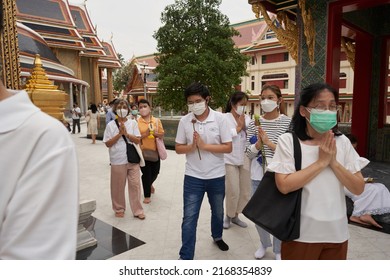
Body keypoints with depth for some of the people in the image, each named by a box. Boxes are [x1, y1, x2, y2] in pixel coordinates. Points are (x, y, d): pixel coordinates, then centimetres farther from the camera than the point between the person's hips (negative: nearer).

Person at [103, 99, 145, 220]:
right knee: (118, 186, 10)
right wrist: (119, 134, -14)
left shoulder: (133, 123, 3)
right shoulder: (111, 125, -1)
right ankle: (119, 208, 30)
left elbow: (137, 140, -1)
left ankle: (137, 210, 16)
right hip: (118, 161, -1)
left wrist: (126, 133, -14)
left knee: (135, 184, 4)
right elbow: (108, 143, -5)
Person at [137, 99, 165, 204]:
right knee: (146, 173, 1)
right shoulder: (137, 122, -6)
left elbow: (162, 134, 3)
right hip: (143, 151, -3)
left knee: (155, 172, 14)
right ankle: (147, 196, 19)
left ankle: (149, 184, 49)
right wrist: (145, 134, -22)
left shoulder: (157, 120, 1)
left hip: (155, 151, 3)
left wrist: (154, 133, -16)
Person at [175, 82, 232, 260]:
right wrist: (192, 146, -21)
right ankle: (185, 257, 13)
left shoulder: (220, 119, -11)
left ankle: (217, 236, 52)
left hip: (216, 176, 1)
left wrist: (204, 145, -22)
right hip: (193, 177, 0)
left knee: (218, 211, 23)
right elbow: (178, 148, -1)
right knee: (189, 218, 0)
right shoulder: (184, 121, -6)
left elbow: (228, 148, -11)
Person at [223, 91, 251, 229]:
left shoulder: (247, 118, 9)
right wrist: (238, 127, -10)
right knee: (233, 191, -3)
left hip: (244, 159, 5)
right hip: (230, 159, -5)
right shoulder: (225, 118, -5)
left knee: (245, 192, 10)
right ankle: (228, 216, 22)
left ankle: (235, 216, 31)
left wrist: (244, 125, -9)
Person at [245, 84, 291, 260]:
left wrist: (270, 143, -18)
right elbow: (249, 153, 2)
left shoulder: (288, 122, -6)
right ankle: (264, 244, 40)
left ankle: (278, 249, 33)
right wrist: (259, 142, -16)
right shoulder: (254, 124, 2)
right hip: (259, 175, 3)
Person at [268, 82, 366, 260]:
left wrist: (334, 162, -16)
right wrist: (321, 162, -20)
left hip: (336, 233, 4)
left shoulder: (342, 142, -1)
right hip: (301, 234, -4)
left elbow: (358, 189, -2)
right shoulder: (288, 141, -12)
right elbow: (284, 185, -21)